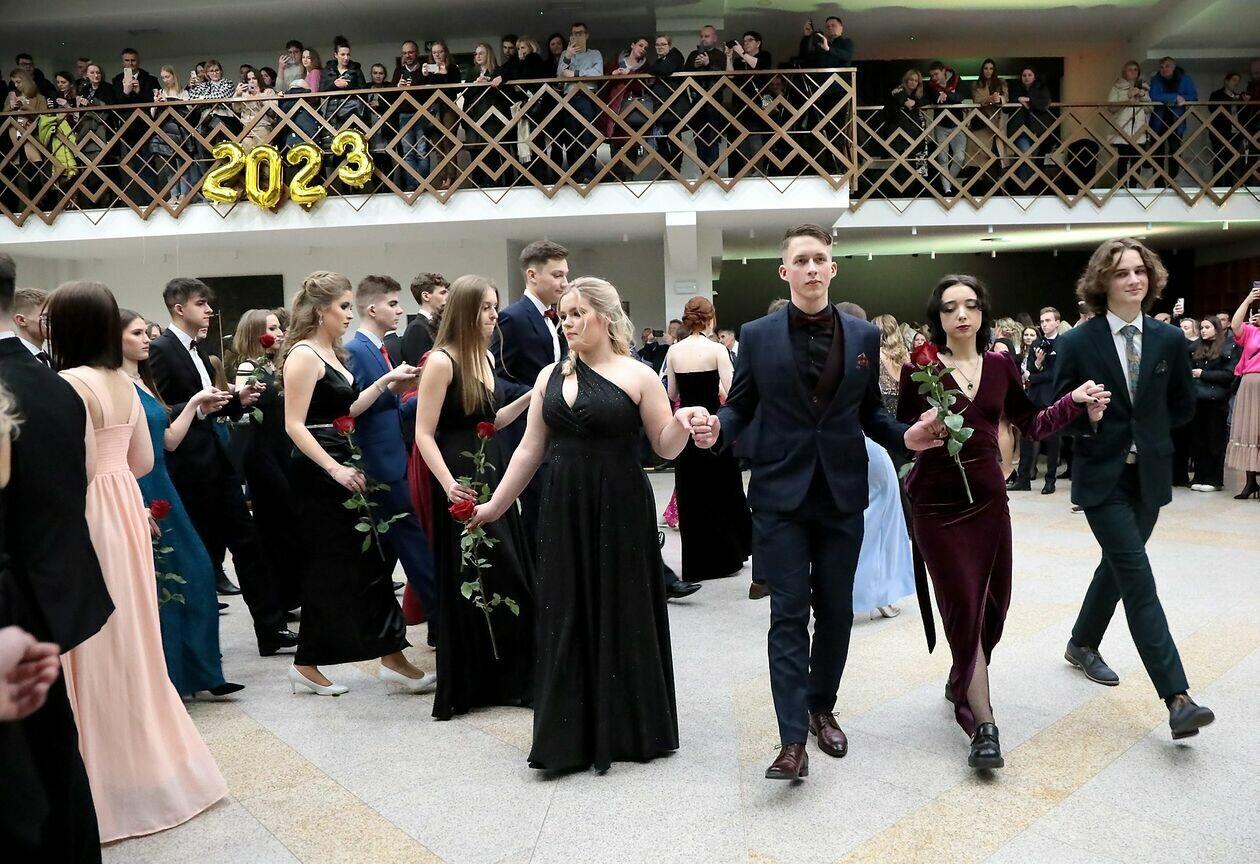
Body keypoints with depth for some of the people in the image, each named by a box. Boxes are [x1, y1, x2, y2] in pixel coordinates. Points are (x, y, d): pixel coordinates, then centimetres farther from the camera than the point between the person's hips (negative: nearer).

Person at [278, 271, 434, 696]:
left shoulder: (332, 353, 15)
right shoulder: (304, 355, -12)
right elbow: (295, 426, -17)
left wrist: (385, 381, 9)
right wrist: (335, 469, -23)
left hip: (341, 467, 9)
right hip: (318, 472, -9)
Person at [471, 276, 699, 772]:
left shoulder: (638, 376, -4)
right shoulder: (550, 376, 8)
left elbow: (665, 448, -3)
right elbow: (531, 449, 11)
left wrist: (682, 422, -23)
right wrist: (496, 504, 11)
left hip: (620, 512, -4)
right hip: (563, 512, 4)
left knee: (620, 614, 6)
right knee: (566, 619, 8)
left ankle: (625, 728, 25)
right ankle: (571, 735, 21)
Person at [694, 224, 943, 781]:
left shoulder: (864, 336, 6)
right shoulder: (757, 335, 0)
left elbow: (870, 412, 11)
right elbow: (740, 405, 3)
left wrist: (904, 437, -7)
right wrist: (717, 425, -18)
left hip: (842, 495, 3)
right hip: (781, 495, -2)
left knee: (836, 611, 12)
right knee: (789, 614, -3)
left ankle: (822, 708, 33)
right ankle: (793, 739, -1)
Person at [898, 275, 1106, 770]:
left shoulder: (998, 367, 5)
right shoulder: (920, 369, -7)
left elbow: (1032, 425, 14)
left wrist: (1075, 400, 4)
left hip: (988, 499, 5)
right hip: (937, 503, -4)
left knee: (993, 604, 12)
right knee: (963, 606, -5)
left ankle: (961, 681, 39)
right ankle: (983, 725, 1)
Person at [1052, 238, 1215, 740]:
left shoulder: (1169, 340, 1)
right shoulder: (1078, 342, -9)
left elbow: (1183, 405, 14)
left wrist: (1148, 436, 6)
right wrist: (1092, 430, -19)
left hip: (1149, 475, 4)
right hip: (1103, 477, -4)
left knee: (1118, 566, 17)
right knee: (1139, 581, -10)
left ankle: (1083, 644, 40)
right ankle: (1178, 699, -11)